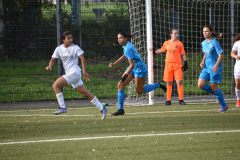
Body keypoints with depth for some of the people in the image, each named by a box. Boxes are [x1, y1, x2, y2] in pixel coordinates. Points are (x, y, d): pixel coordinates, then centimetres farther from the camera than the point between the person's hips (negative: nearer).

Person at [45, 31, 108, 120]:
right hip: (69, 74, 6)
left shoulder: (75, 48, -5)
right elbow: (53, 59, 9)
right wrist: (50, 66, -14)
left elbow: (82, 59, -9)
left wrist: (84, 72, -18)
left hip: (74, 72, -6)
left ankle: (62, 107, -11)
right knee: (85, 93, 8)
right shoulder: (59, 49, 10)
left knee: (56, 85, -15)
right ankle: (102, 107, 14)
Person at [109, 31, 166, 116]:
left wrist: (125, 76, -29)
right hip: (134, 68, 10)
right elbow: (125, 55, 25)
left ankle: (158, 85, 21)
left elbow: (132, 65, -28)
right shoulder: (126, 45, 3)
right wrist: (114, 64, 25)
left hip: (140, 68, -10)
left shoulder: (128, 48, -26)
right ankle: (120, 109, 2)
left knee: (139, 91, 2)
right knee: (120, 85, 0)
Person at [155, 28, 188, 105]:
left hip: (177, 64, -2)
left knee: (179, 82, -10)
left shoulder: (179, 43, 2)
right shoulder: (166, 43, 8)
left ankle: (181, 99, -7)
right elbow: (162, 50, 25)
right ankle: (168, 100, 9)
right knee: (169, 83, 4)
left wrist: (185, 63, -4)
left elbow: (183, 54, 3)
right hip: (168, 64, 2)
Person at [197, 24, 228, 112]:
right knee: (200, 85, -5)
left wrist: (216, 65, -25)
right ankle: (218, 94, 16)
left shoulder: (214, 42, -13)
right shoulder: (203, 43, 10)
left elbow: (221, 54, -16)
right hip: (206, 68, 7)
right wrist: (203, 62, 7)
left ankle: (223, 105, 14)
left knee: (214, 87, -3)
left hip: (215, 68, -7)